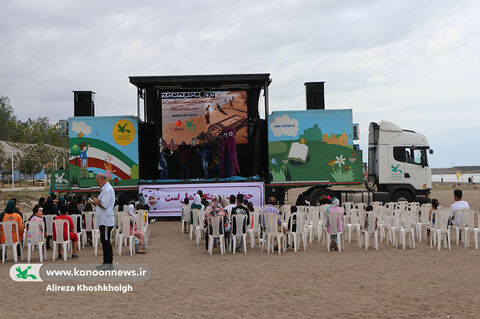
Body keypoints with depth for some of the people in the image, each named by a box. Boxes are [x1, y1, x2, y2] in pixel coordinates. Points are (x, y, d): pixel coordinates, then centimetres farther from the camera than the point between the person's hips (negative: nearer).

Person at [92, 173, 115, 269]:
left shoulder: (108, 190, -16)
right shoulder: (105, 189, 18)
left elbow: (104, 205, -23)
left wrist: (96, 201, -6)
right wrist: (97, 203, 12)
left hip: (106, 221, -11)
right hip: (103, 221, 11)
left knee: (106, 241, -7)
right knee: (104, 241, 14)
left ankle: (109, 263, -2)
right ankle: (105, 262, 20)